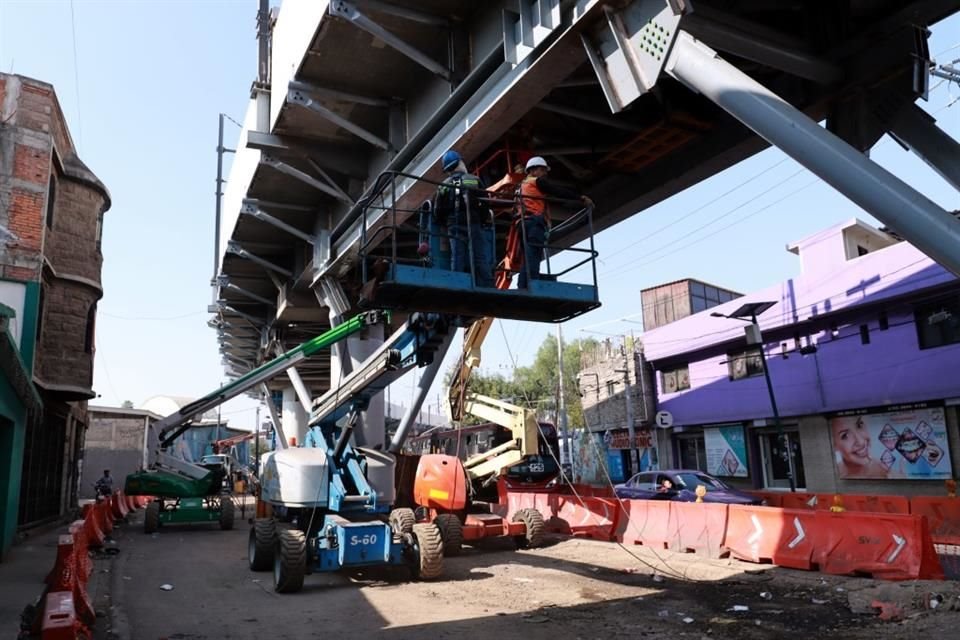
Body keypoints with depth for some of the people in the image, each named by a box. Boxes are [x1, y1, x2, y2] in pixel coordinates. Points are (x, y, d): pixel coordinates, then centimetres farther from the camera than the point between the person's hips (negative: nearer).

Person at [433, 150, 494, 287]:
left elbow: (438, 211, 4)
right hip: (475, 226, -2)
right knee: (481, 261, -1)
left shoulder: (443, 186, 7)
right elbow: (485, 204, -5)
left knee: (457, 261, 2)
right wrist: (486, 220, 9)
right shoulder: (474, 180, 1)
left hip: (455, 228, 2)